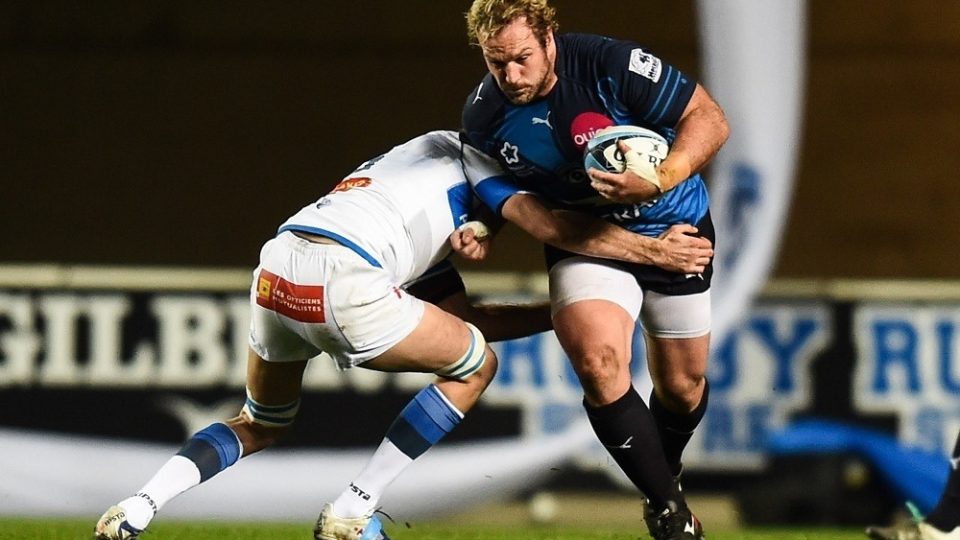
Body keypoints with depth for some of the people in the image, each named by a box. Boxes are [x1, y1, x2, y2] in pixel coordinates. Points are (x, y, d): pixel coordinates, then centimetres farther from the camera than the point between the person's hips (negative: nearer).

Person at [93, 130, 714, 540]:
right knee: (475, 364, 14)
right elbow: (552, 222, 5)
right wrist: (652, 249, 9)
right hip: (341, 279, -8)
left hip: (275, 272, 8)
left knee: (261, 425, 32)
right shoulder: (458, 152, 16)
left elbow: (464, 317, 33)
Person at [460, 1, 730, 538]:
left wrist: (661, 181, -37)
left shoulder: (610, 65, -27)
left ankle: (667, 472, 46)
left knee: (683, 386, 11)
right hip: (586, 242, 1)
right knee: (598, 361, -26)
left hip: (673, 227, -1)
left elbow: (709, 120, -23)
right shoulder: (483, 114, -15)